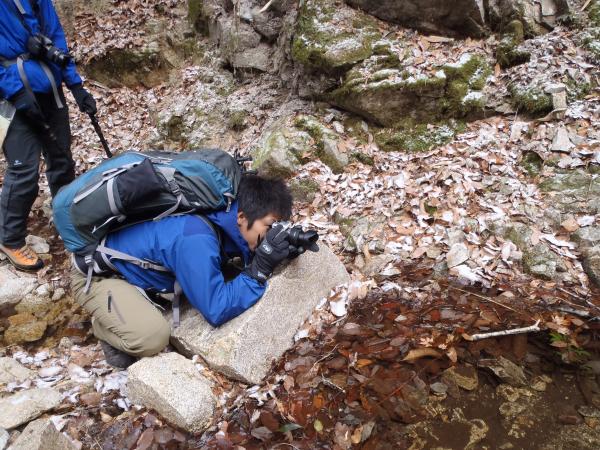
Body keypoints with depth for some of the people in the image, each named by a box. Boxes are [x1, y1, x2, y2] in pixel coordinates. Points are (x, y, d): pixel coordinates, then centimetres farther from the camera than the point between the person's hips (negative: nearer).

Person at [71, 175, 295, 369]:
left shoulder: (225, 222, -14)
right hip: (94, 273, -8)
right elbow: (216, 310, -35)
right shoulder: (196, 239, -38)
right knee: (153, 335, -28)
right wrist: (260, 269, -34)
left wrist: (289, 244, -16)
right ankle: (104, 327, 5)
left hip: (130, 259, 8)